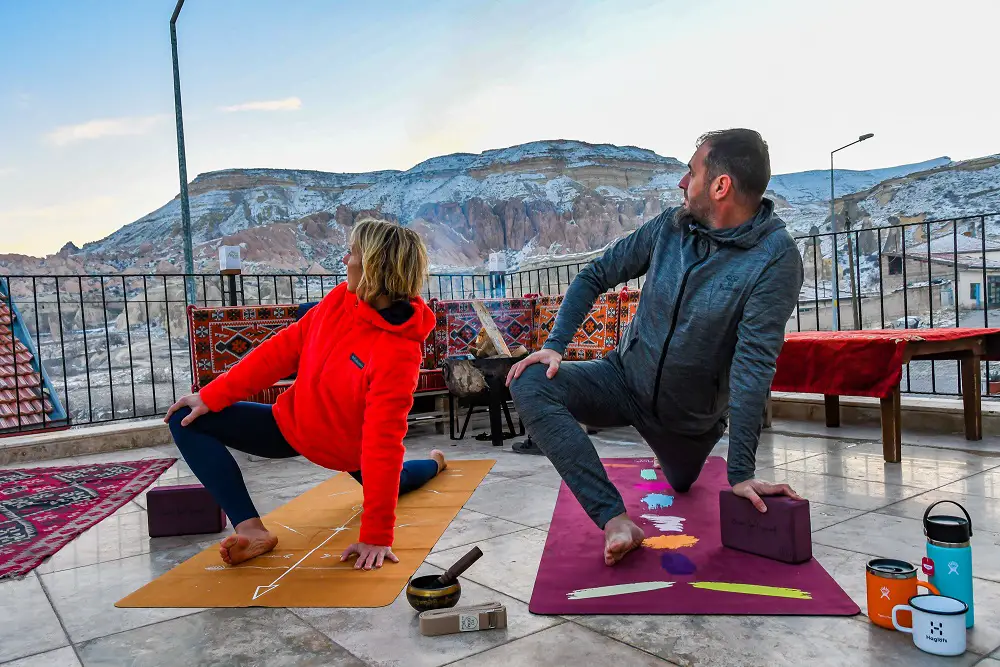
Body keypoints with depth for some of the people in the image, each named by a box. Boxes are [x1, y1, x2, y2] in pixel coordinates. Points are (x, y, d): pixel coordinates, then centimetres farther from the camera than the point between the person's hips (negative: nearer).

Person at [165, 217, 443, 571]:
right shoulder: (341, 298, -16)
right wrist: (213, 395, -9)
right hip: (292, 423, 5)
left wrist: (377, 536, -33)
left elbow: (383, 446, -36)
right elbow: (285, 347, -8)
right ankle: (251, 529, -11)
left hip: (349, 449, -5)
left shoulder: (398, 352, -36)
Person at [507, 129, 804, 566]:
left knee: (680, 485, 27)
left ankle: (671, 454, 65)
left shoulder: (775, 258, -23)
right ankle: (615, 520, -28)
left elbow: (753, 366, -29)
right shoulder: (671, 225, -9)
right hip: (625, 378, 2)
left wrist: (741, 473, -29)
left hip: (691, 414, -2)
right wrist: (555, 344, -14)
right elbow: (596, 276, -1)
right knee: (530, 383, -26)